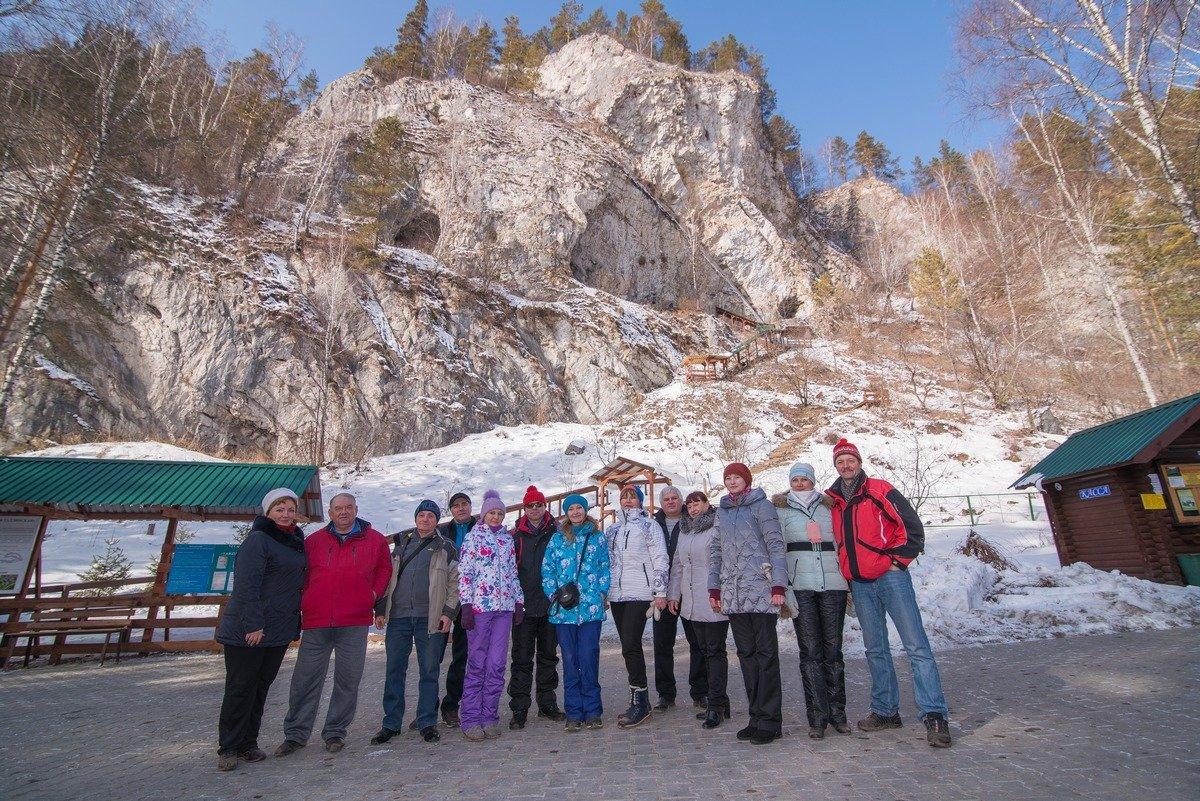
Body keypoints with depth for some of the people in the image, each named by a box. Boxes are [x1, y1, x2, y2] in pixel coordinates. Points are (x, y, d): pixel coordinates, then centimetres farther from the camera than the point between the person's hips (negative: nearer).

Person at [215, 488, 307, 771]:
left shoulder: (296, 541, 12)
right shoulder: (258, 540, -12)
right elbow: (246, 585, -18)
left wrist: (295, 622, 16)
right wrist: (253, 625, -21)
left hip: (280, 630, 7)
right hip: (248, 630, -7)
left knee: (261, 686, 13)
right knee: (240, 687, 3)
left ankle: (248, 743, 24)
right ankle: (228, 748, 16)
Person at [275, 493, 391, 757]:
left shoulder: (375, 540, 5)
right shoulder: (314, 541, 8)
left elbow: (385, 569, 15)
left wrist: (374, 593, 2)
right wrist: (303, 604, 7)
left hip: (355, 623, -1)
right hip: (316, 622, 1)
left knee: (348, 680, 6)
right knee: (305, 679, 7)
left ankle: (335, 732, 22)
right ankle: (295, 734, 23)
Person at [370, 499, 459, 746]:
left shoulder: (446, 548, 6)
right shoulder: (401, 545, 16)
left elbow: (455, 583, 3)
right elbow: (386, 578, 16)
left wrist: (448, 612, -6)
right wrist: (380, 609, 8)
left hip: (430, 619, -3)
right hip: (398, 617, 3)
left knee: (429, 671, 4)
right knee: (394, 671, 8)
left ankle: (427, 722, 17)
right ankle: (391, 723, 21)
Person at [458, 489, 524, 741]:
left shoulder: (508, 538, 14)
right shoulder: (473, 536, 0)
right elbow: (464, 573, -5)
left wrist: (519, 602, 12)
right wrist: (466, 606, -11)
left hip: (504, 606, 4)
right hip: (480, 605, -4)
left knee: (497, 663, 6)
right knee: (477, 662, 1)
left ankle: (489, 716, 18)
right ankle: (470, 718, 13)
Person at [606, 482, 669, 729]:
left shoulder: (648, 525, 0)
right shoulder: (613, 529, 18)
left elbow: (660, 559, -4)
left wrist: (660, 592, -10)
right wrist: (603, 592, 19)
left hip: (639, 594, -6)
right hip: (617, 595, 6)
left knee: (630, 646, -12)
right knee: (629, 646, 10)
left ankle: (639, 701, -1)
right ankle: (640, 702, 20)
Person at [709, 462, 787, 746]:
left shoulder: (760, 505, -1)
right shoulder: (722, 511, 15)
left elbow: (776, 545, -6)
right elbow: (715, 550, 16)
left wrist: (778, 585, -13)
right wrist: (714, 588, 11)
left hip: (760, 590, -5)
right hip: (732, 594, 5)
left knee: (765, 654, -1)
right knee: (746, 655, 9)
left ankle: (769, 722, 7)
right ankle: (756, 717, 19)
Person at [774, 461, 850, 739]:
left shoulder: (829, 507, 16)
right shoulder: (782, 510, 9)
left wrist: (849, 581, 12)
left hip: (832, 582, 2)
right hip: (800, 584, -2)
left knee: (833, 648, 5)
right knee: (810, 650, -2)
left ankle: (837, 712, 17)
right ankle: (817, 717, 6)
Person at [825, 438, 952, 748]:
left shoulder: (880, 490, -3)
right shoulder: (832, 501, 10)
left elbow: (913, 528, -6)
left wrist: (897, 560, -8)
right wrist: (847, 574, 13)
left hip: (890, 577, -5)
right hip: (859, 585, 5)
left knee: (916, 645, -6)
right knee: (875, 649, 12)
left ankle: (934, 715, 1)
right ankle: (885, 710, 23)